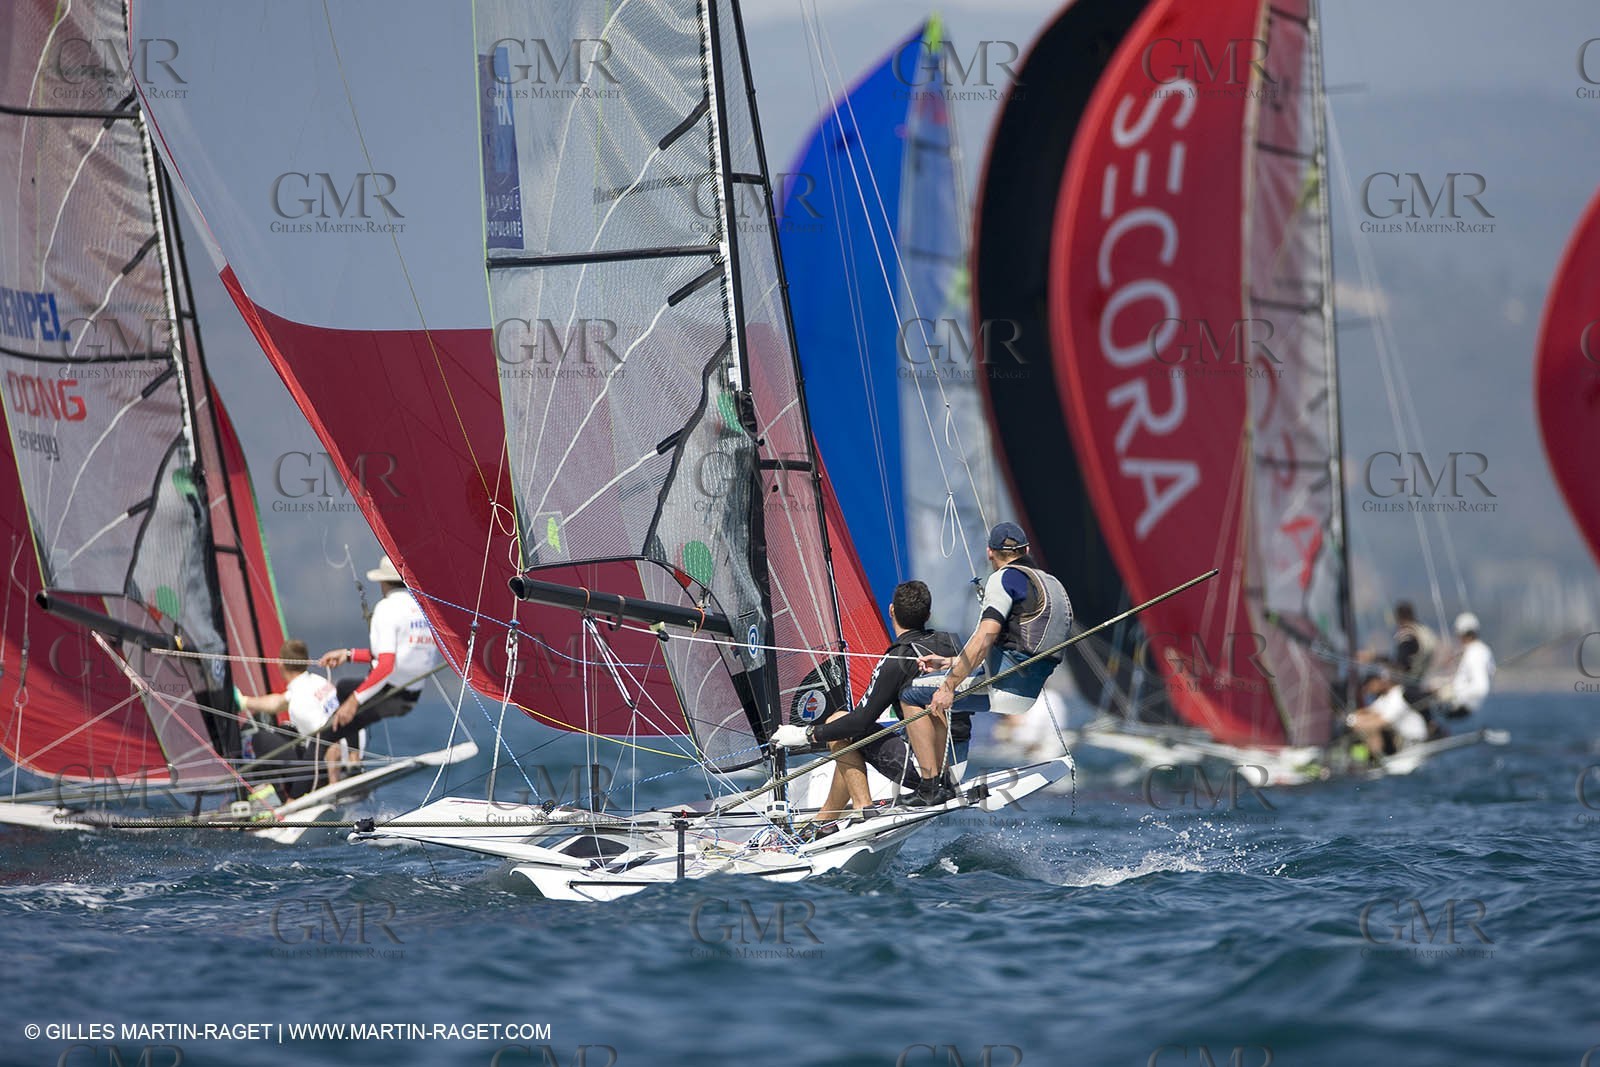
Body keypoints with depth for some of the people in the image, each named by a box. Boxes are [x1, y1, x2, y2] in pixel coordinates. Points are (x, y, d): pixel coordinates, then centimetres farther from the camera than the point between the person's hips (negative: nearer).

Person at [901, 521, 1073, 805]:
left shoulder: (1005, 578, -6)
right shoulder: (1052, 584, 21)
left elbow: (985, 638, -18)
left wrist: (949, 686, -16)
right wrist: (950, 662, 26)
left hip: (1007, 684, -9)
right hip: (1037, 690, 9)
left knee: (913, 694, 1)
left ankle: (933, 785, -6)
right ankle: (943, 779, 17)